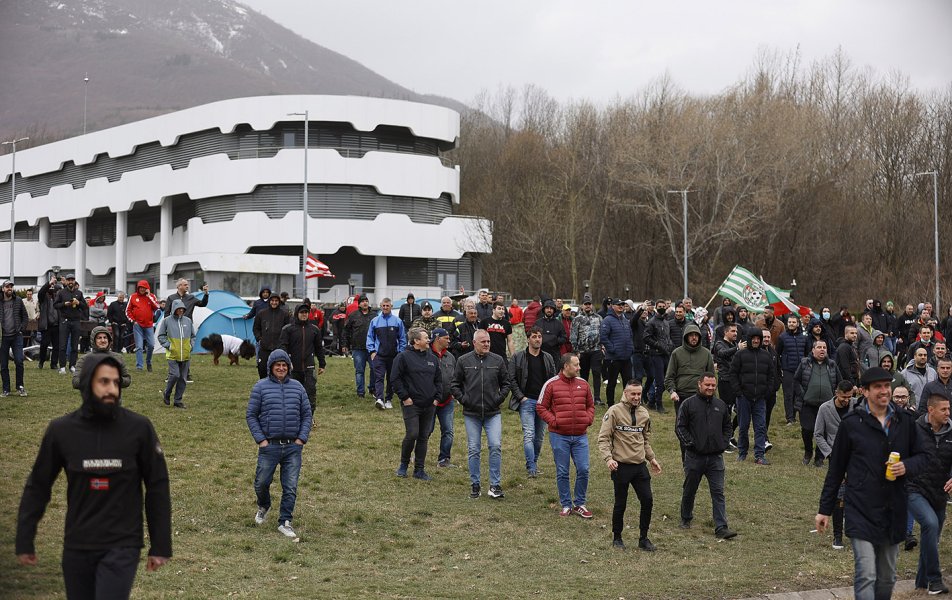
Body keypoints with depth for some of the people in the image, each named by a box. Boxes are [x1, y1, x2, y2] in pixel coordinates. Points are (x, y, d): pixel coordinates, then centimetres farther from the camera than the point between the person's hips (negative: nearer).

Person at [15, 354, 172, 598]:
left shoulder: (138, 428, -7)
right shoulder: (61, 430, -3)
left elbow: (157, 487, -1)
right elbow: (37, 487, 6)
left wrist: (160, 546, -1)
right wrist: (24, 540, 5)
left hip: (122, 547, -2)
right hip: (76, 547, 3)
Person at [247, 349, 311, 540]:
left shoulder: (297, 387, 8)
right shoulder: (261, 387, 0)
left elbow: (307, 414, 12)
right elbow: (251, 415, 1)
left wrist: (302, 438, 1)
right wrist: (260, 439, -6)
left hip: (293, 446, 2)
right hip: (269, 445, -2)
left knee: (290, 488, 1)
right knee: (262, 482, 4)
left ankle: (285, 522, 12)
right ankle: (264, 506, 35)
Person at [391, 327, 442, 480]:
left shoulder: (433, 358, 12)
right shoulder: (403, 357, -7)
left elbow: (438, 380, 19)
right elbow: (396, 379, -8)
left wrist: (437, 397, 8)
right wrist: (405, 397, -11)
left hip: (429, 405, 6)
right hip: (411, 404, -6)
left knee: (424, 437, 7)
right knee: (412, 434, -11)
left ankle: (419, 470, 15)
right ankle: (404, 464, 12)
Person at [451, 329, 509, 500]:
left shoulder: (498, 361, 4)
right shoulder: (463, 361, 2)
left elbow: (506, 383, 14)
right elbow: (454, 384, 8)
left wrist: (500, 398, 1)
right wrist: (463, 399, -3)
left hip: (493, 413, 0)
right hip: (471, 414, 0)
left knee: (496, 446, -11)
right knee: (473, 450, 6)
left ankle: (495, 485, -3)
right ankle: (475, 485, 16)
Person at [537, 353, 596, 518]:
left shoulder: (583, 384, 8)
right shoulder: (551, 384, -4)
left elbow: (591, 405, 19)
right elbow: (541, 407, -1)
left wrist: (588, 419, 2)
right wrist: (554, 421, -11)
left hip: (580, 436, 3)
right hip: (559, 436, -3)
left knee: (583, 470, -1)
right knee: (562, 472, 4)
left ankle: (579, 504, 13)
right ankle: (566, 505, 15)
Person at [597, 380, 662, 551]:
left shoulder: (644, 413, 9)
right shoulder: (614, 412, -9)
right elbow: (603, 438, -10)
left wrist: (652, 458, 18)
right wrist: (608, 458, -21)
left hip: (640, 466, 5)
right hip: (621, 466, -5)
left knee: (648, 501, 1)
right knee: (620, 504, 5)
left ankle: (643, 538, 15)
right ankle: (617, 538, 22)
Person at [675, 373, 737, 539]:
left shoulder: (721, 405, 9)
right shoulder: (688, 404, -4)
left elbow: (727, 426, 20)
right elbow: (680, 427, -4)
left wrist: (724, 443, 6)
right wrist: (689, 443, -12)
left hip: (716, 457, 2)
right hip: (694, 457, -2)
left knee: (718, 492, -3)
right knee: (689, 490, 12)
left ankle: (721, 527, -5)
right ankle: (686, 519, 32)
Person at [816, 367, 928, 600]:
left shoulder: (904, 421, 5)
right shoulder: (851, 423, -5)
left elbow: (922, 456, 15)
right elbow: (836, 469, 2)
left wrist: (907, 466, -9)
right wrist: (825, 509, 4)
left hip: (893, 511, 4)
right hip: (861, 511, -4)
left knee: (887, 578, 14)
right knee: (866, 575, -14)